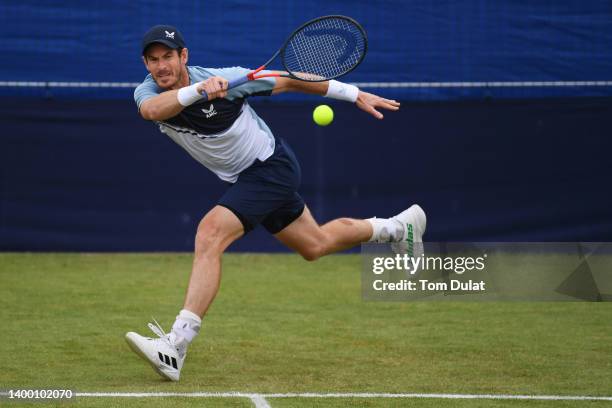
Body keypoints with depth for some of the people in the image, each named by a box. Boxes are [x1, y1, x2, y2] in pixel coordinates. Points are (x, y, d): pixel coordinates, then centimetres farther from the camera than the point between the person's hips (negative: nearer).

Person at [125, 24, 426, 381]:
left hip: (272, 165, -7)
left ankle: (174, 349, -31)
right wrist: (197, 90, -54)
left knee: (210, 234, -26)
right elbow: (151, 110, -37)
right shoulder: (149, 93, -11)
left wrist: (355, 94, -7)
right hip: (244, 179, 7)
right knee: (315, 245, 23)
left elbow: (288, 81, -10)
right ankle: (398, 227, 48)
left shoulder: (226, 78, -22)